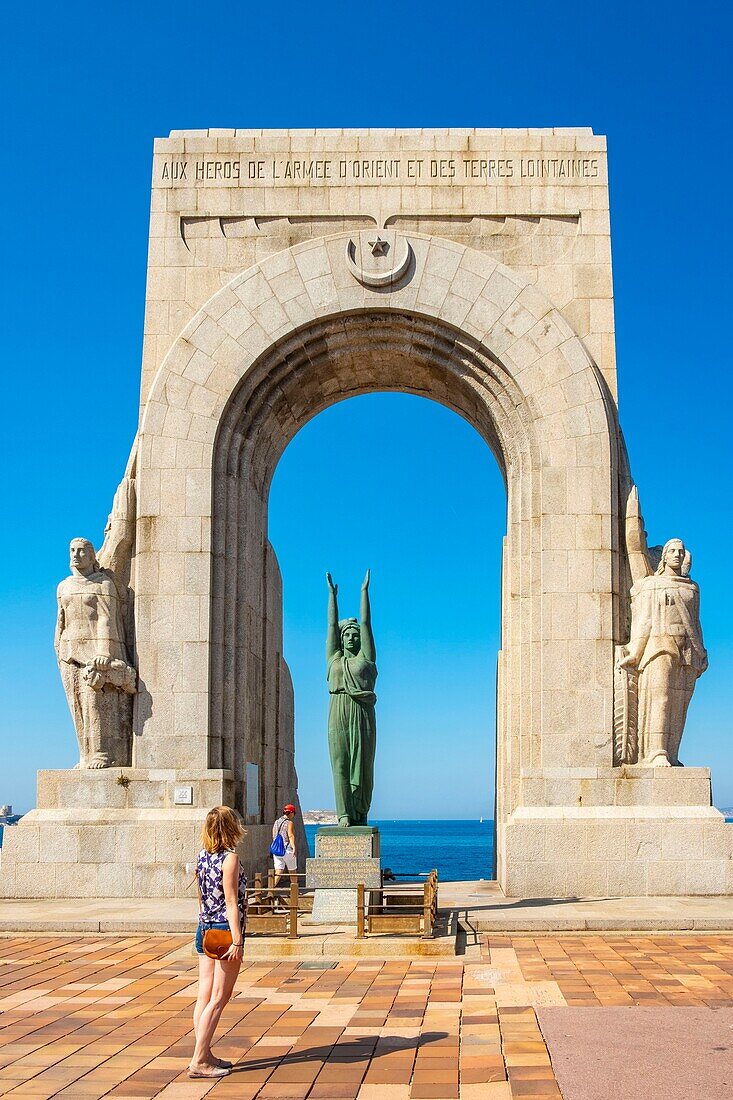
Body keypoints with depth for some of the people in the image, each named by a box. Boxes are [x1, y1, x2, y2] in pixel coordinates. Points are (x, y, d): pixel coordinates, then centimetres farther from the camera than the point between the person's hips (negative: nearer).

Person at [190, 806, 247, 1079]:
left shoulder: (203, 856, 9)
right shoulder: (230, 858, -14)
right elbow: (231, 903, -17)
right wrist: (237, 941, -17)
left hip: (205, 930, 8)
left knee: (204, 997, 10)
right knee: (219, 999, -3)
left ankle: (205, 1055, 17)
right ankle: (199, 1062, -3)